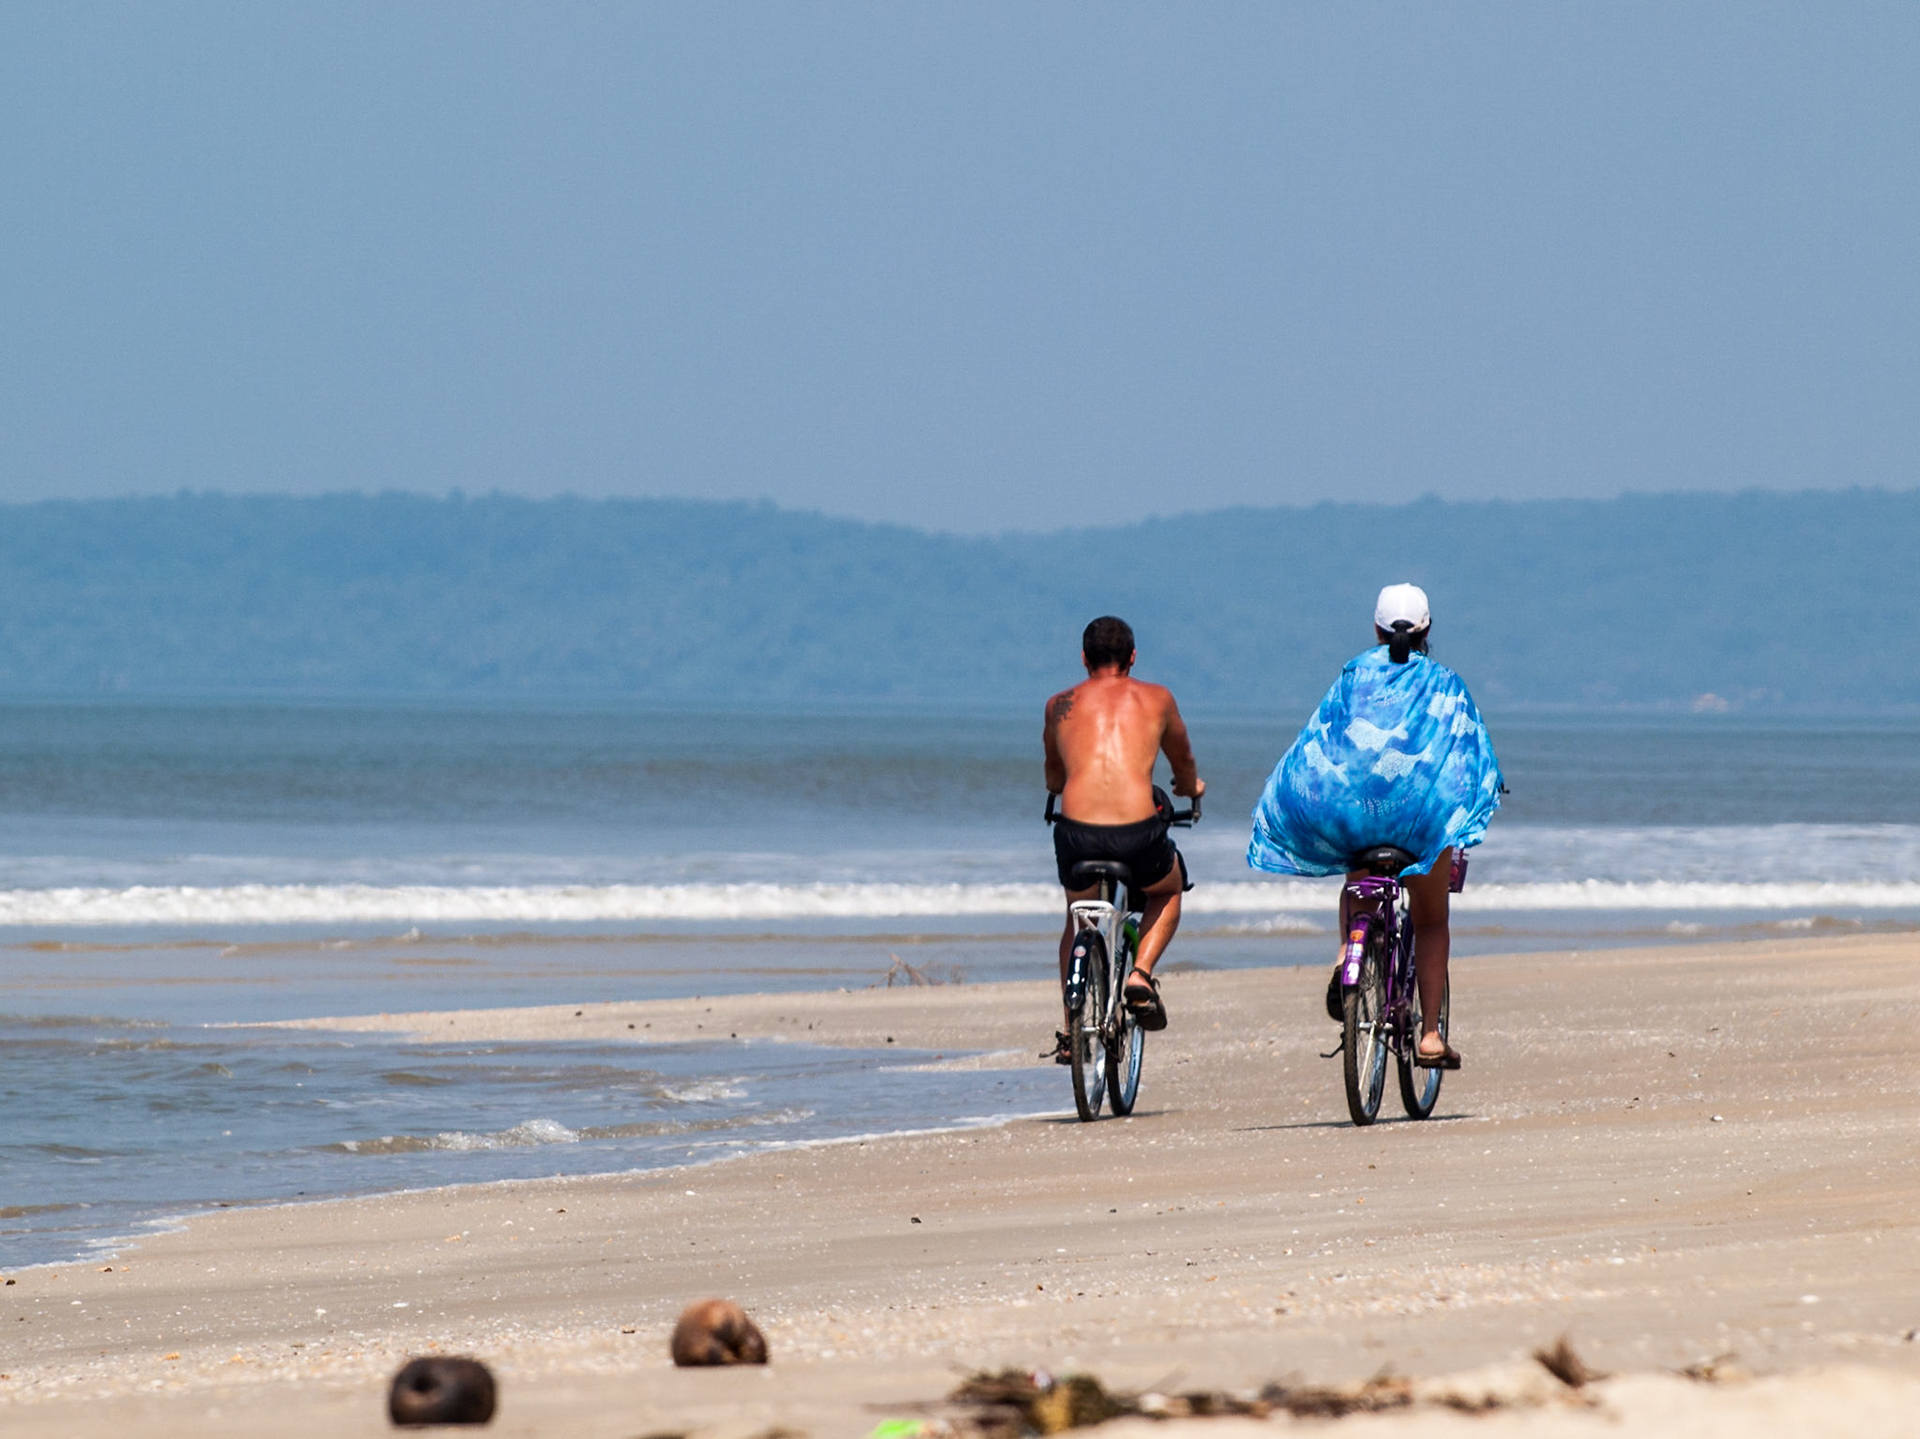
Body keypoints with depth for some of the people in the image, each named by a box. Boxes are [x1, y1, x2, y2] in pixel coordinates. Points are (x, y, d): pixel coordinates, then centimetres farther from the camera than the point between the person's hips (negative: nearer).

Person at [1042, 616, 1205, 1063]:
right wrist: (1189, 788, 59)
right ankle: (1141, 976, 10)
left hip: (1076, 834, 1)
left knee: (1078, 917, 31)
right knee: (1168, 892, 33)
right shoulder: (1155, 699, 16)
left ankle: (1071, 1033, 26)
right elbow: (1183, 762, 35)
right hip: (1139, 833, -1)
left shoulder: (1060, 705, 18)